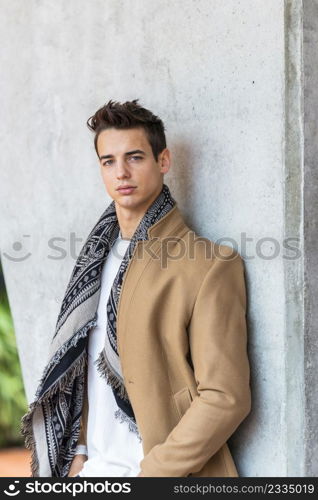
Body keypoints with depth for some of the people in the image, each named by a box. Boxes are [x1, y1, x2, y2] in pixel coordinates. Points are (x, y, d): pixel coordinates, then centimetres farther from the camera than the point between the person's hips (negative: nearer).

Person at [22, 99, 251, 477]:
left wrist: (151, 474, -14)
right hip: (94, 469, 6)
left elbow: (226, 398, -14)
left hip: (167, 475, -6)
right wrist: (80, 454, 7)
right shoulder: (99, 256, 11)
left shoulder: (210, 266, -11)